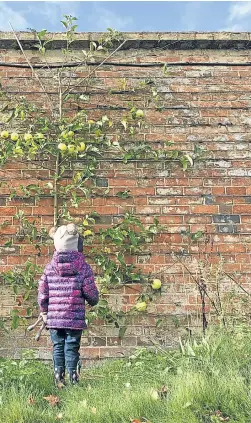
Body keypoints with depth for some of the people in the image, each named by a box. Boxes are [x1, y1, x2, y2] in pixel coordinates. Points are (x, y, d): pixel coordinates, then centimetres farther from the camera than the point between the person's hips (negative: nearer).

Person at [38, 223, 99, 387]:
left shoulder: (50, 267, 0)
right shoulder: (83, 267, -8)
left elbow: (42, 293, 3)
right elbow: (91, 293, -7)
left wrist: (44, 311, 18)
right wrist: (94, 301, 16)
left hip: (54, 318, 2)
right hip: (75, 318, -2)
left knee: (58, 347, 14)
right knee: (72, 348, 7)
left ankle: (59, 379, 19)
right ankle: (73, 379, 13)